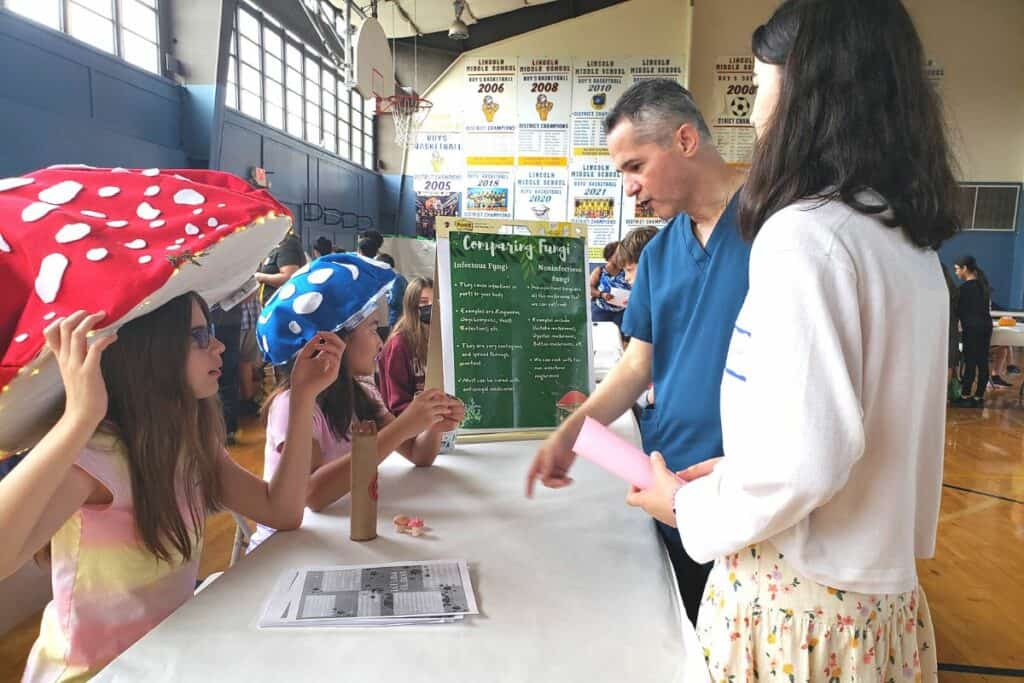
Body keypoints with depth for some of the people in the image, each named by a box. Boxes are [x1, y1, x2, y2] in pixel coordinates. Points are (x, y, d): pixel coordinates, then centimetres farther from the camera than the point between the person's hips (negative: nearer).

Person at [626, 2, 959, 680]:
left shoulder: (805, 233, -20)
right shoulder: (912, 240, 5)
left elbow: (808, 456, -25)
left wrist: (692, 506, -8)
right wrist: (735, 472, 13)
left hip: (797, 601, -7)